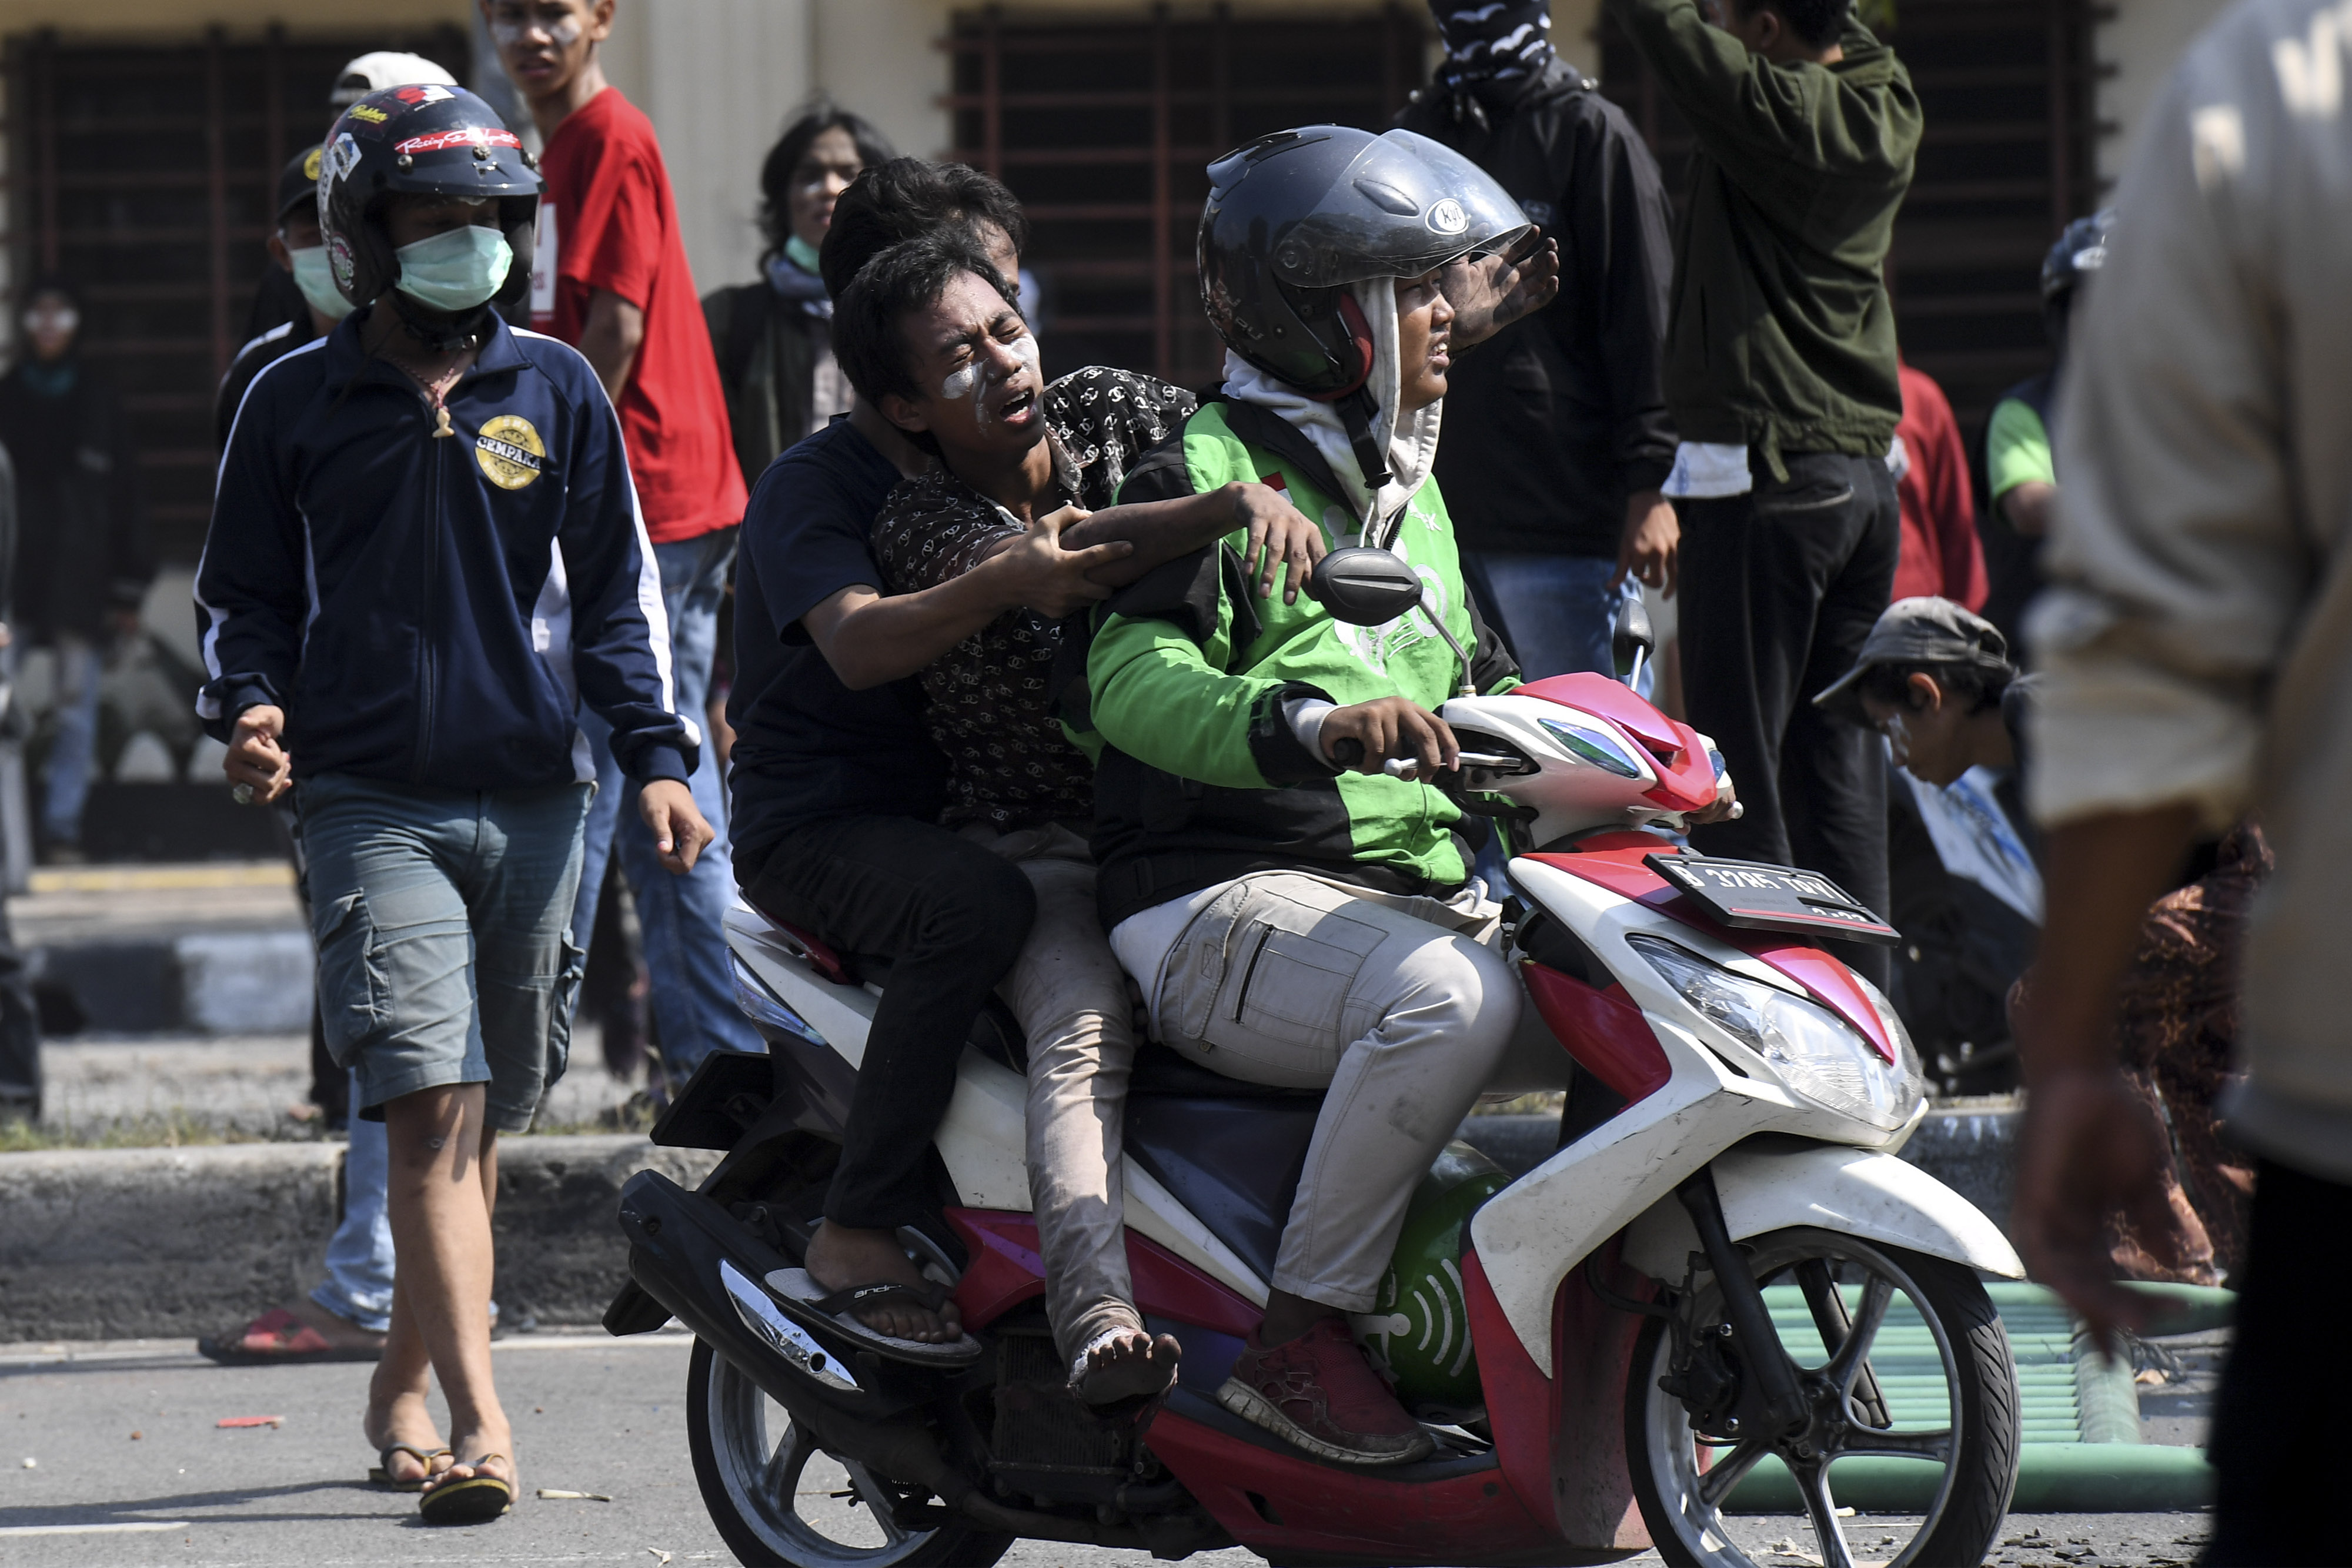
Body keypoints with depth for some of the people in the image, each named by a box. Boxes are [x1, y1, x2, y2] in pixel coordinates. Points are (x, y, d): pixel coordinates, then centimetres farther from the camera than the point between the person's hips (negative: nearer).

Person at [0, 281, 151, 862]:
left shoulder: (97, 403, 5)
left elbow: (125, 498, 6)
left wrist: (128, 590, 1)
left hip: (82, 580, 0)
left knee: (77, 705, 0)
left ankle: (63, 823, 3)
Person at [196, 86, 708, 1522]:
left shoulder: (556, 390, 8)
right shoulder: (296, 404, 3)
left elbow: (615, 592, 12)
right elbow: (245, 591, 10)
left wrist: (658, 757, 3)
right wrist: (250, 710, -9)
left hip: (533, 802, 3)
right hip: (375, 801, -3)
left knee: (484, 1120, 10)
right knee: (432, 1102, -15)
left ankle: (405, 1380, 27)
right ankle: (480, 1424, -22)